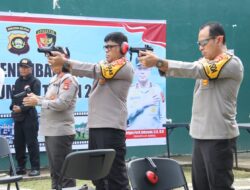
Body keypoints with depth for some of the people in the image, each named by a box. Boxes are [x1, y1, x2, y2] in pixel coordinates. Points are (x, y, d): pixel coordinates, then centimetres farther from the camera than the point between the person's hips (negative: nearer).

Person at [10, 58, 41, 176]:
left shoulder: (35, 82, -3)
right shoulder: (18, 81, 17)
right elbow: (13, 96, 15)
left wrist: (22, 108, -19)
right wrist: (13, 106, -4)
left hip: (29, 116, -7)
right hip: (17, 117, 7)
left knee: (32, 143, -5)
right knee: (18, 143, 8)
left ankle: (35, 168, -1)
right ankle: (20, 167, 17)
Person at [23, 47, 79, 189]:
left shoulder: (68, 79, -10)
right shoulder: (55, 79, 17)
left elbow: (61, 103, -19)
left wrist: (37, 102, -13)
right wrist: (37, 98, 0)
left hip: (61, 131, -9)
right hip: (50, 130, 9)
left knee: (64, 170, -6)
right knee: (55, 170, 16)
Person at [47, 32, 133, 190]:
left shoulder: (125, 67, -5)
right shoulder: (104, 64, 20)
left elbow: (95, 71, -16)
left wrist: (65, 62, -19)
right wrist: (62, 62, -12)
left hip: (112, 127, -9)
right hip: (95, 125, 9)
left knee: (115, 172, -9)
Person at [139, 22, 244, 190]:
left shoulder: (232, 63, -11)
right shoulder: (205, 62, 15)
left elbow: (195, 70, -22)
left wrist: (158, 62, -27)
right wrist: (158, 63, -19)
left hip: (219, 136, -8)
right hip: (200, 135, 8)